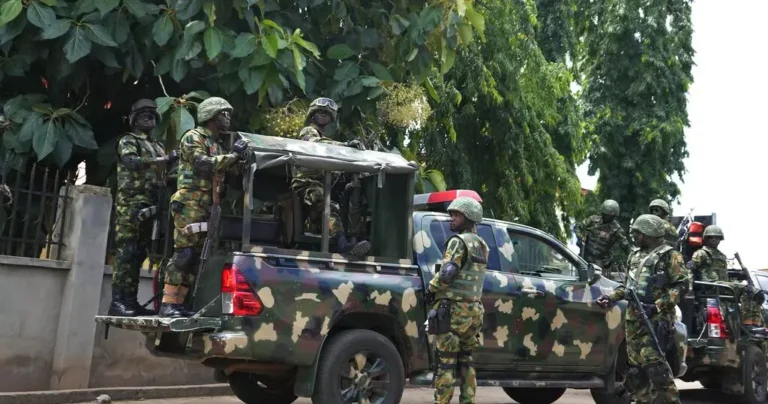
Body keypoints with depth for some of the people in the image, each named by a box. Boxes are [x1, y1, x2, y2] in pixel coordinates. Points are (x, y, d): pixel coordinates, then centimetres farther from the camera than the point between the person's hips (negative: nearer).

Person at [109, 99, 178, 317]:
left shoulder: (158, 146, 25)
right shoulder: (128, 140, 3)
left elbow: (162, 175, 24)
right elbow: (131, 161, -17)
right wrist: (165, 159, -21)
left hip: (150, 205, 7)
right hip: (131, 203, -7)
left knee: (139, 254, 6)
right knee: (126, 252, -13)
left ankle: (130, 300, 8)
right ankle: (117, 302, -14)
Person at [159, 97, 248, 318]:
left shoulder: (217, 144, 23)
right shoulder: (193, 137, -3)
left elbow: (222, 172, 19)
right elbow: (203, 165, -18)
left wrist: (237, 159, 5)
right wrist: (233, 155, -14)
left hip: (207, 206, 9)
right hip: (190, 203, -9)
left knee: (195, 256, 5)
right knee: (184, 253, -13)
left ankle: (178, 303, 7)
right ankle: (168, 304, -12)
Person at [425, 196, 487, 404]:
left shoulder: (459, 241, -11)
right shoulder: (482, 245, 16)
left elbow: (446, 273, -21)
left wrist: (431, 289, -5)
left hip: (452, 309, -8)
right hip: (473, 309, 8)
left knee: (445, 362, -5)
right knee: (465, 361, 14)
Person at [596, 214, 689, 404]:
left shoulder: (669, 255, -3)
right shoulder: (635, 256, 19)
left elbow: (682, 285, -10)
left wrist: (656, 306, -19)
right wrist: (610, 297, 11)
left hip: (656, 318, -7)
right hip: (633, 318, 8)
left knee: (653, 362, -15)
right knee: (636, 364, 7)